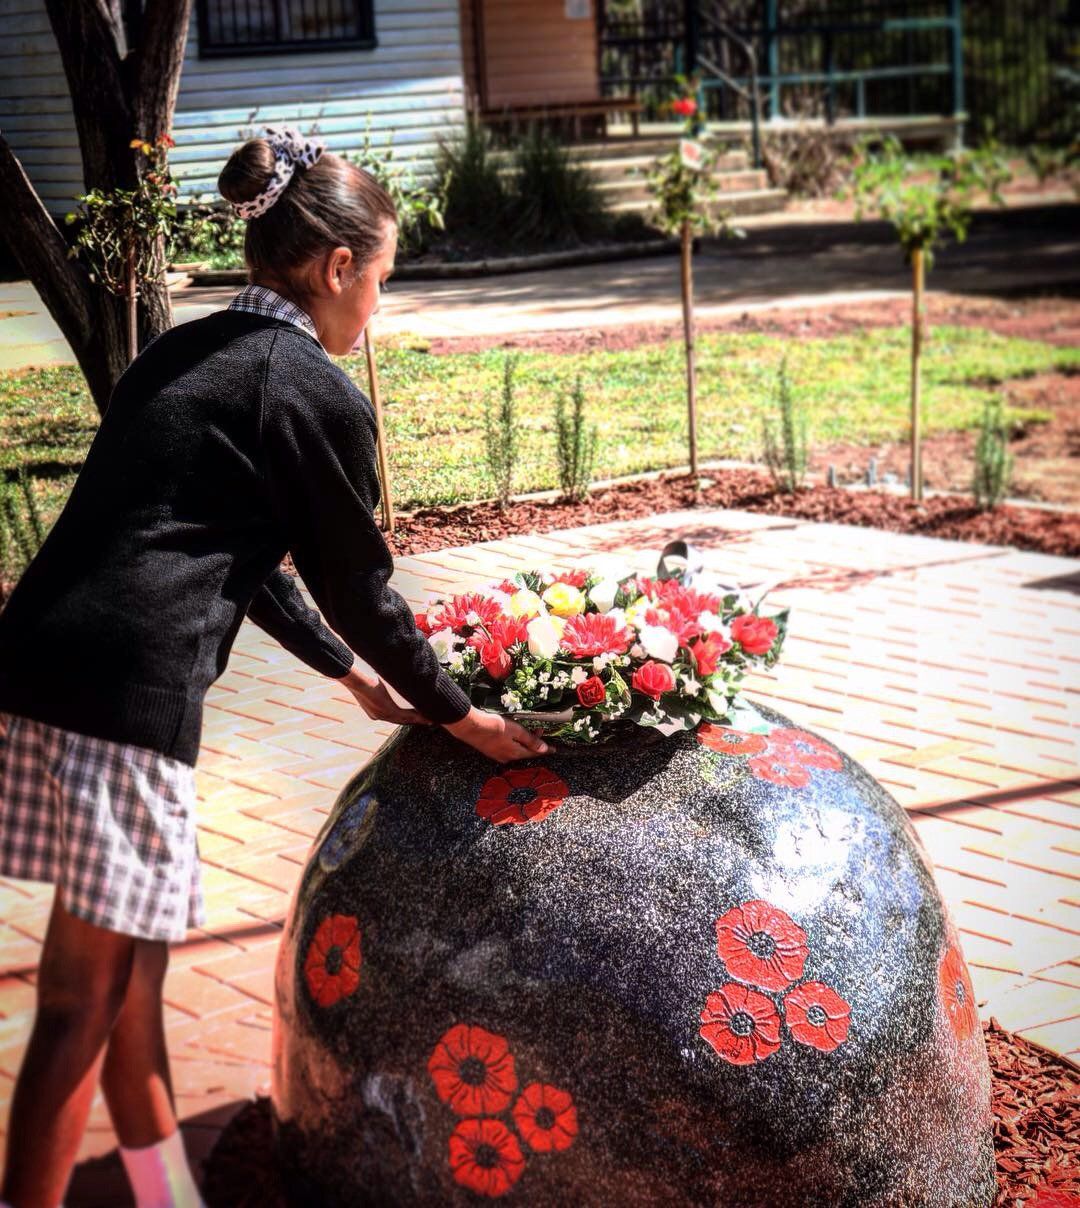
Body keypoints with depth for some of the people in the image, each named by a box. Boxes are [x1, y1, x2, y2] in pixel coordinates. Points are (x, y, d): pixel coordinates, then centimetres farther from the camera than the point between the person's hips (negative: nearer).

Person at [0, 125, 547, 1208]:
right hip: (125, 696, -9)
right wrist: (459, 715, 17)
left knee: (128, 956, 21)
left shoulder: (180, 354, 20)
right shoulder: (320, 395, -5)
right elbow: (359, 585, 2)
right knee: (87, 996, 2)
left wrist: (349, 670, 37)